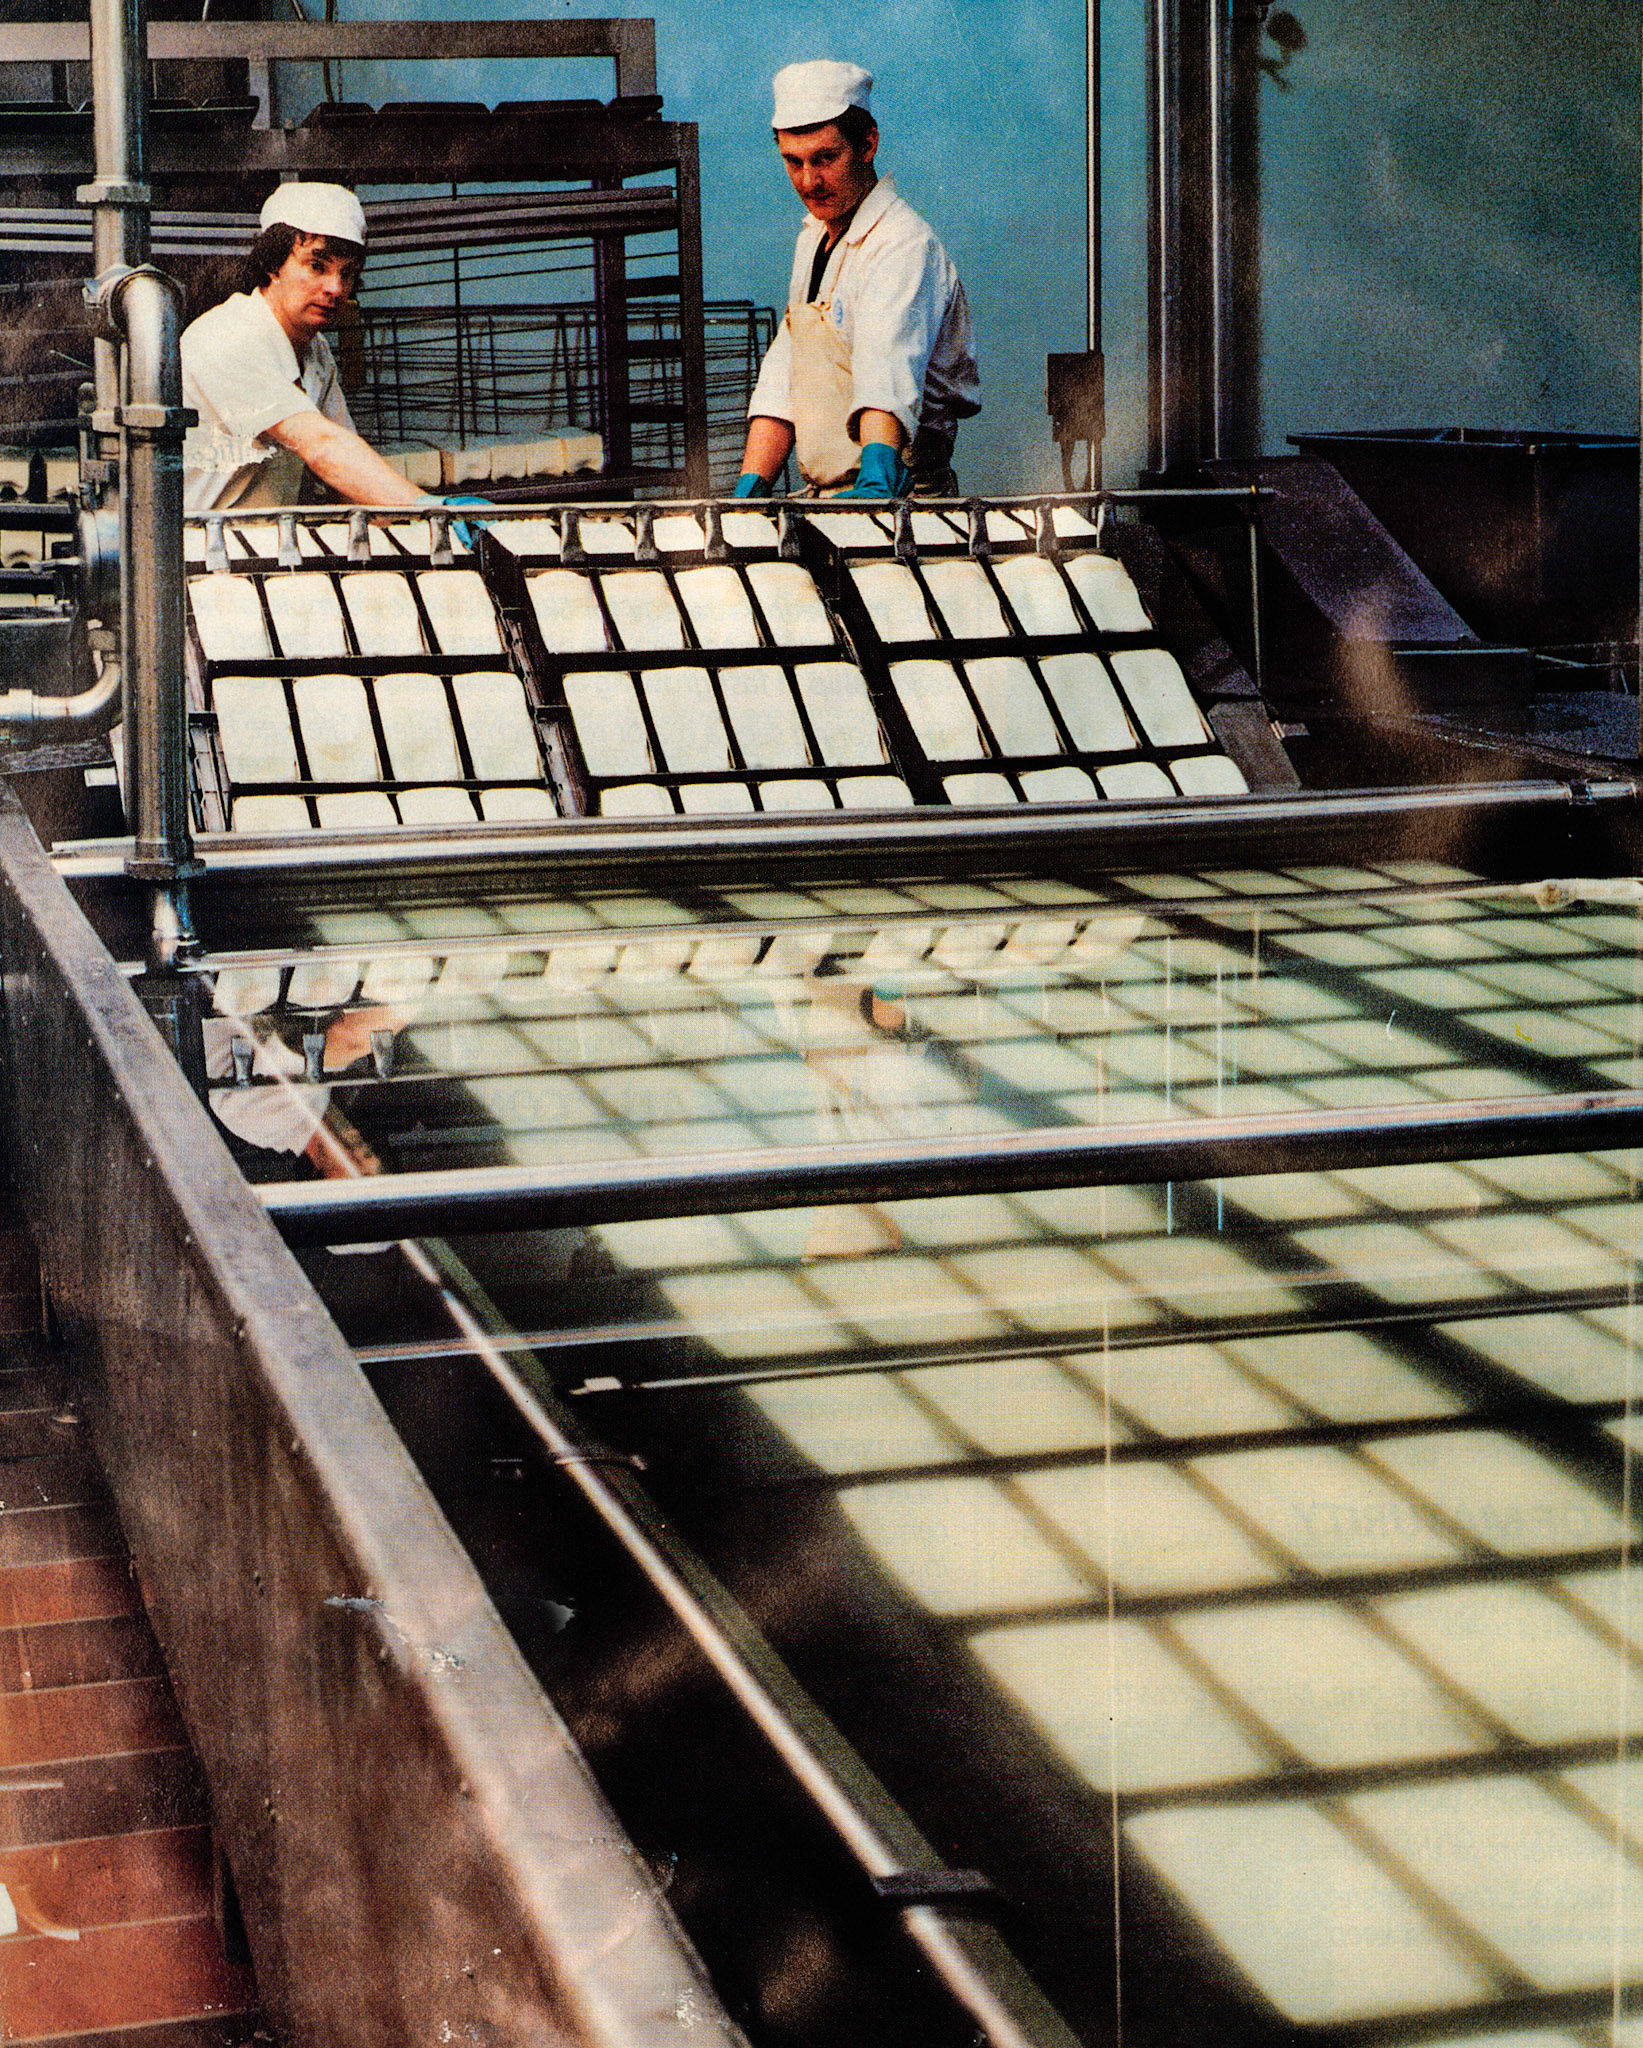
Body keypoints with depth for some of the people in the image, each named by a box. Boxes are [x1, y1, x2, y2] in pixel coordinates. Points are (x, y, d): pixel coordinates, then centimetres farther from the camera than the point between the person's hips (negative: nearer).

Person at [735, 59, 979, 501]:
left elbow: (888, 373, -30)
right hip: (826, 499, 7)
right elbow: (781, 384, 13)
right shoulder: (814, 240, 16)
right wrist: (749, 492, 0)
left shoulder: (904, 247, -12)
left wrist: (877, 480, -44)